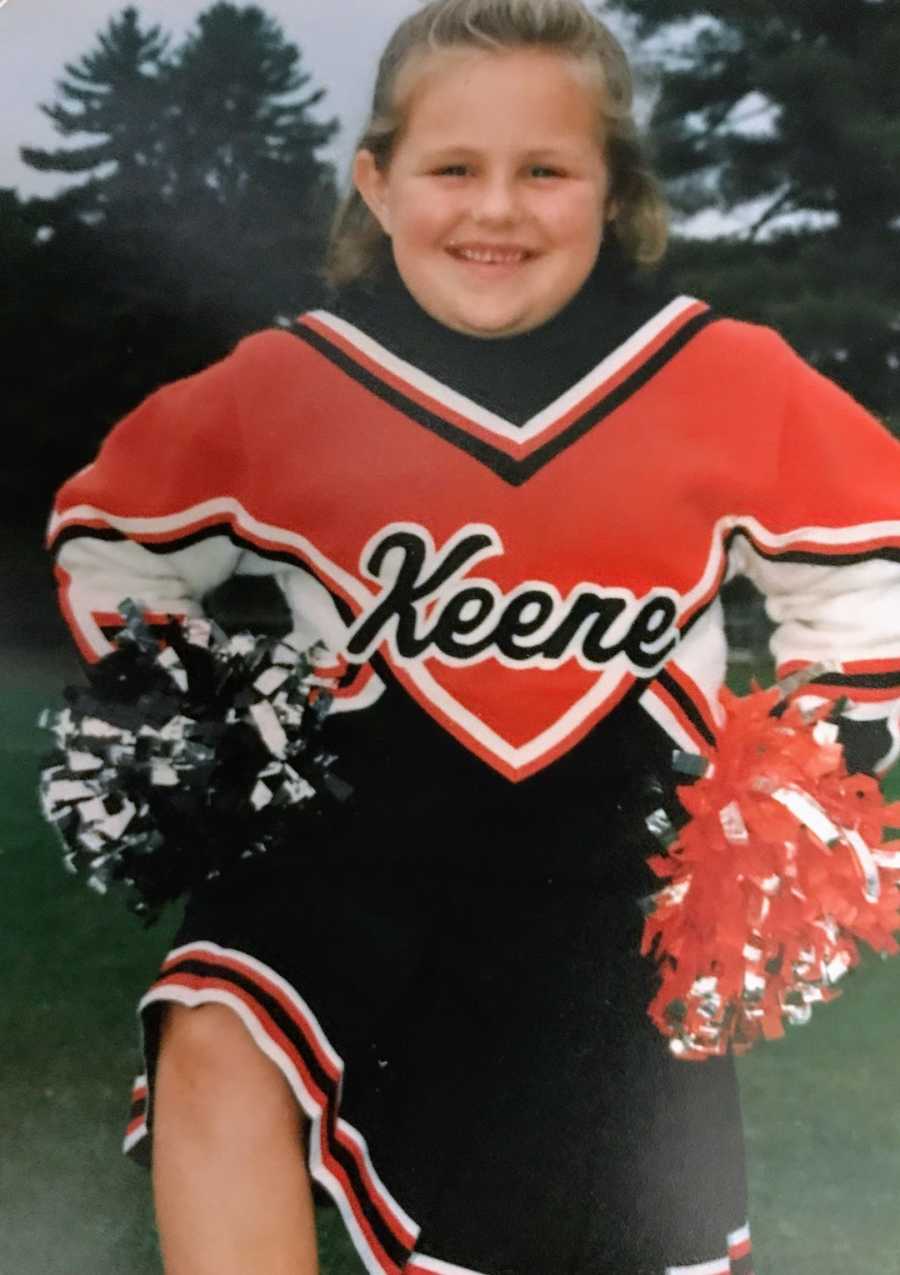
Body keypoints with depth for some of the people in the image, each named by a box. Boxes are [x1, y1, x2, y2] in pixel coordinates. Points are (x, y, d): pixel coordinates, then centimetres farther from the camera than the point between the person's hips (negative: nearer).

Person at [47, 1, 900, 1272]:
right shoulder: (283, 385, -5)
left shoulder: (727, 381, -6)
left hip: (605, 876, 1)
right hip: (349, 840, 0)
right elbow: (113, 542, 10)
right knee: (215, 1046, -27)